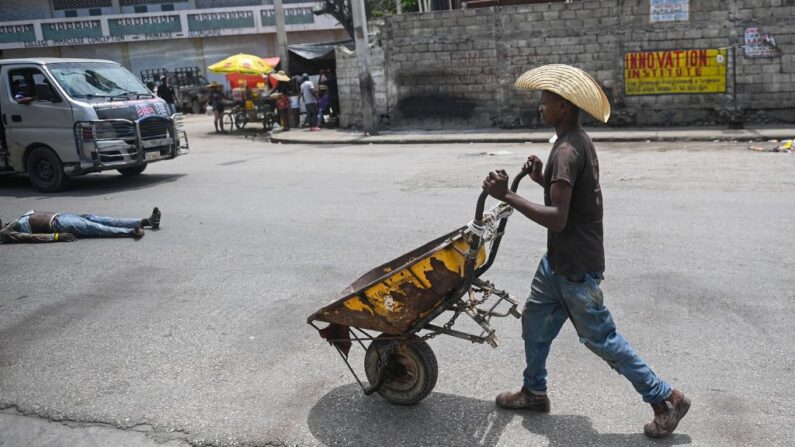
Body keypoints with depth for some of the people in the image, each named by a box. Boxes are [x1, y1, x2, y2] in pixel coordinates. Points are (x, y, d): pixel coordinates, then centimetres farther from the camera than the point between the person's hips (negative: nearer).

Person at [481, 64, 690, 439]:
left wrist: (506, 195, -30)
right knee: (534, 321, 18)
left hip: (576, 265, -10)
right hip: (560, 259, 10)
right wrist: (541, 179, 3)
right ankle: (534, 392, 34)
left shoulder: (567, 150, -24)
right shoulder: (578, 142, 8)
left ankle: (666, 400, 17)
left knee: (600, 338, 2)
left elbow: (557, 219, -30)